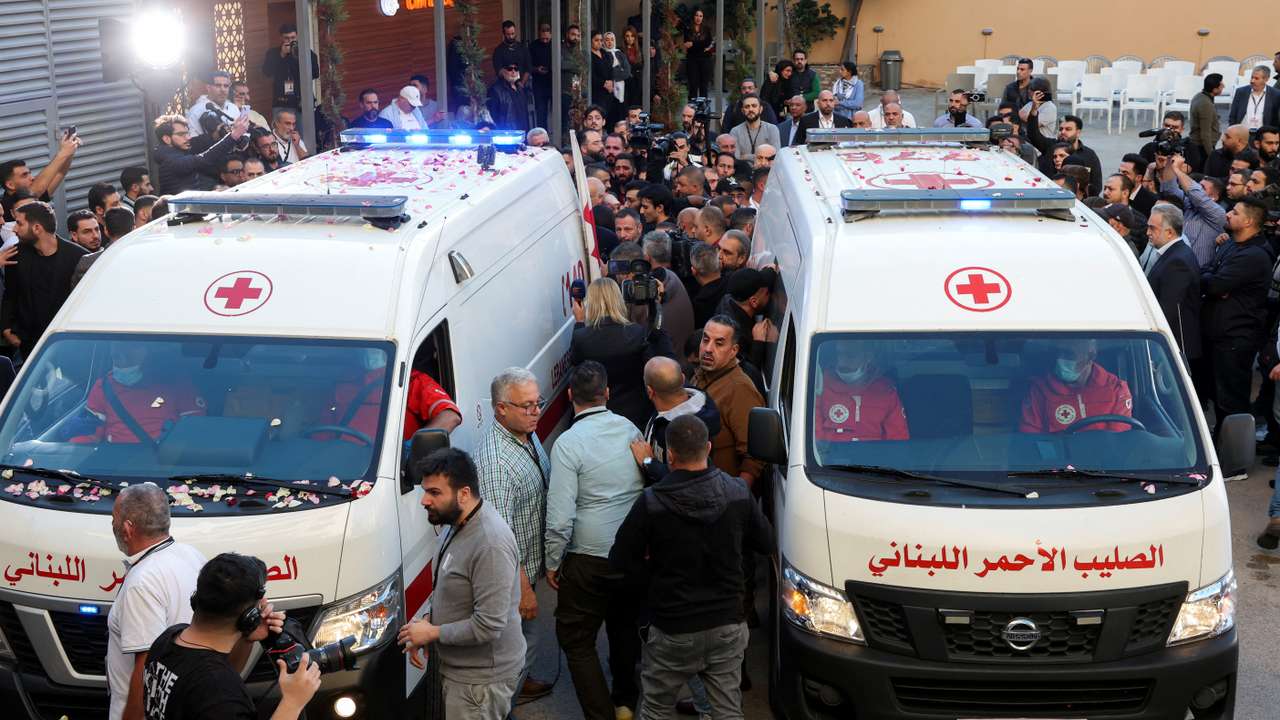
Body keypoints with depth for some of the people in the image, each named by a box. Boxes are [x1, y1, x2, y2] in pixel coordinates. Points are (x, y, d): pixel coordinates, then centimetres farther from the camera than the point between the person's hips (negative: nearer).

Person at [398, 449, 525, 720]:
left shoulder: (491, 544, -29)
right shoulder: (457, 522, 3)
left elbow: (488, 626, -30)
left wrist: (432, 633, -18)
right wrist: (427, 622, 3)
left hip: (481, 679, -9)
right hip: (458, 668, 9)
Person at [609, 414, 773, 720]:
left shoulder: (652, 503, -18)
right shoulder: (738, 493, -8)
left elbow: (621, 560, -11)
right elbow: (765, 543, 6)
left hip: (673, 631, -3)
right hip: (728, 625, 3)